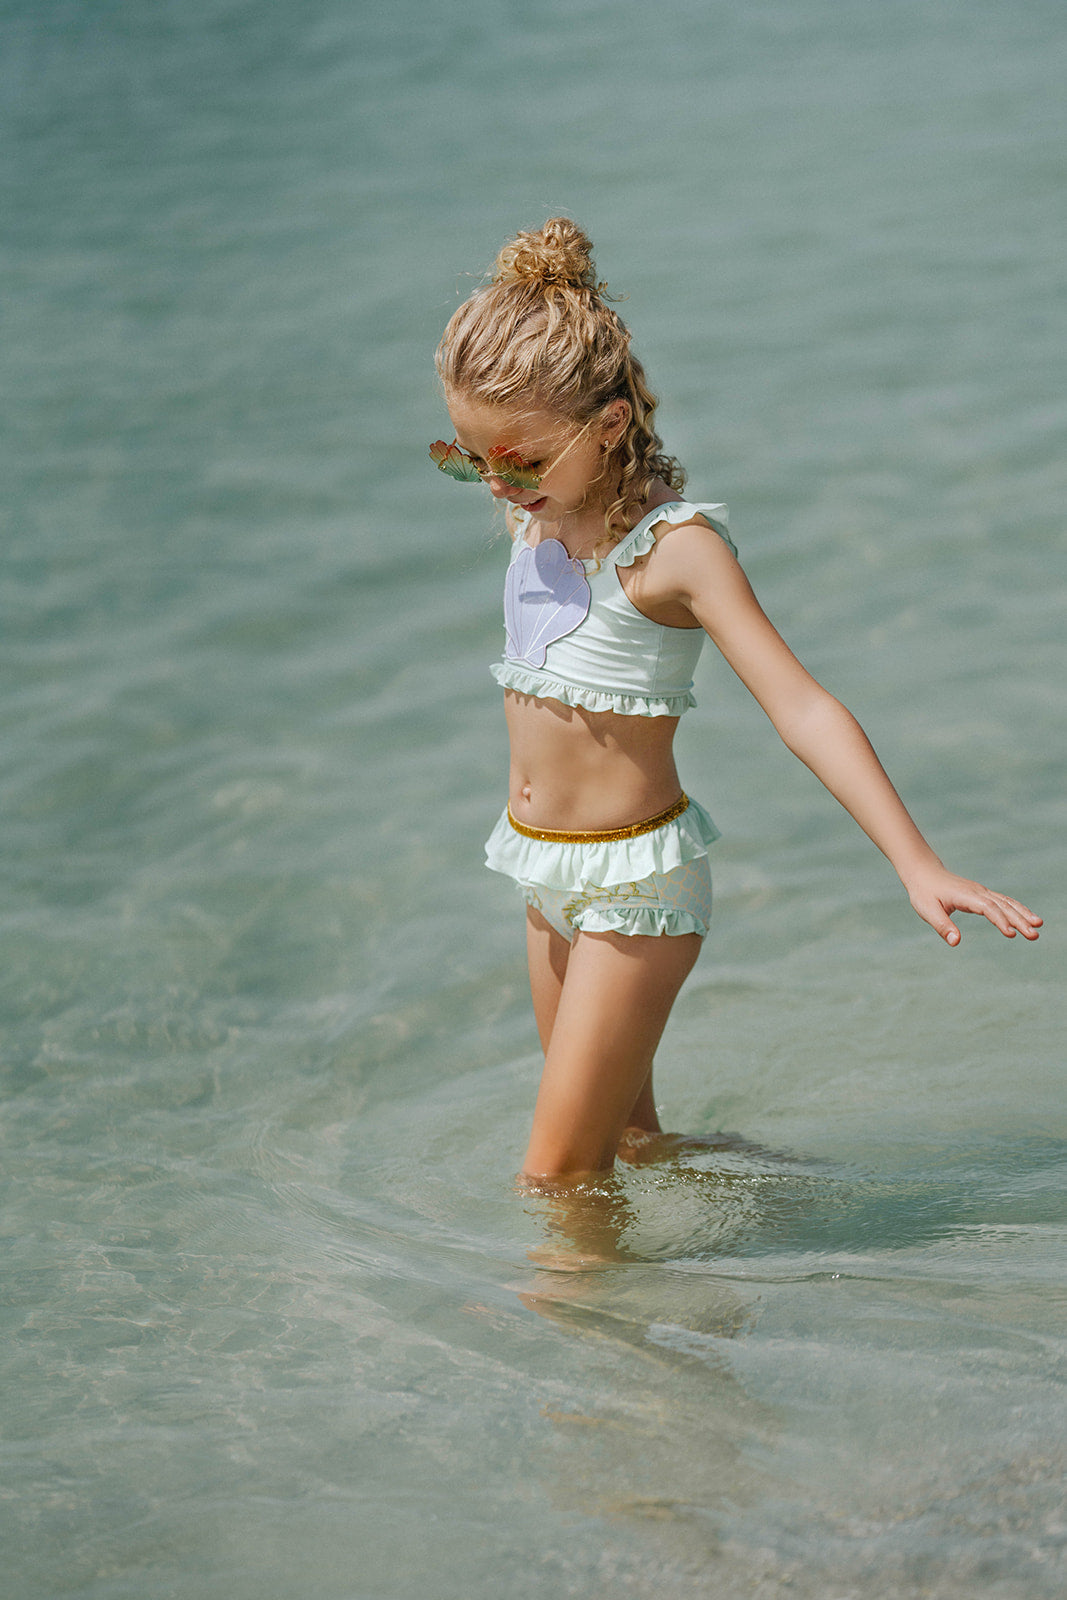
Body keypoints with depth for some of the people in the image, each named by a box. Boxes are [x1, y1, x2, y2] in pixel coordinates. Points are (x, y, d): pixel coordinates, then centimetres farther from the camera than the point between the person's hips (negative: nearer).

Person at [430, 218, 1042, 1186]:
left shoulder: (673, 545, -20)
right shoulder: (540, 515, 1)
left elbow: (801, 707, -27)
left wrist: (917, 866, -33)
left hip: (634, 882, -8)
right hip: (548, 872, 8)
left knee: (557, 1176, -6)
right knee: (620, 1137, 19)